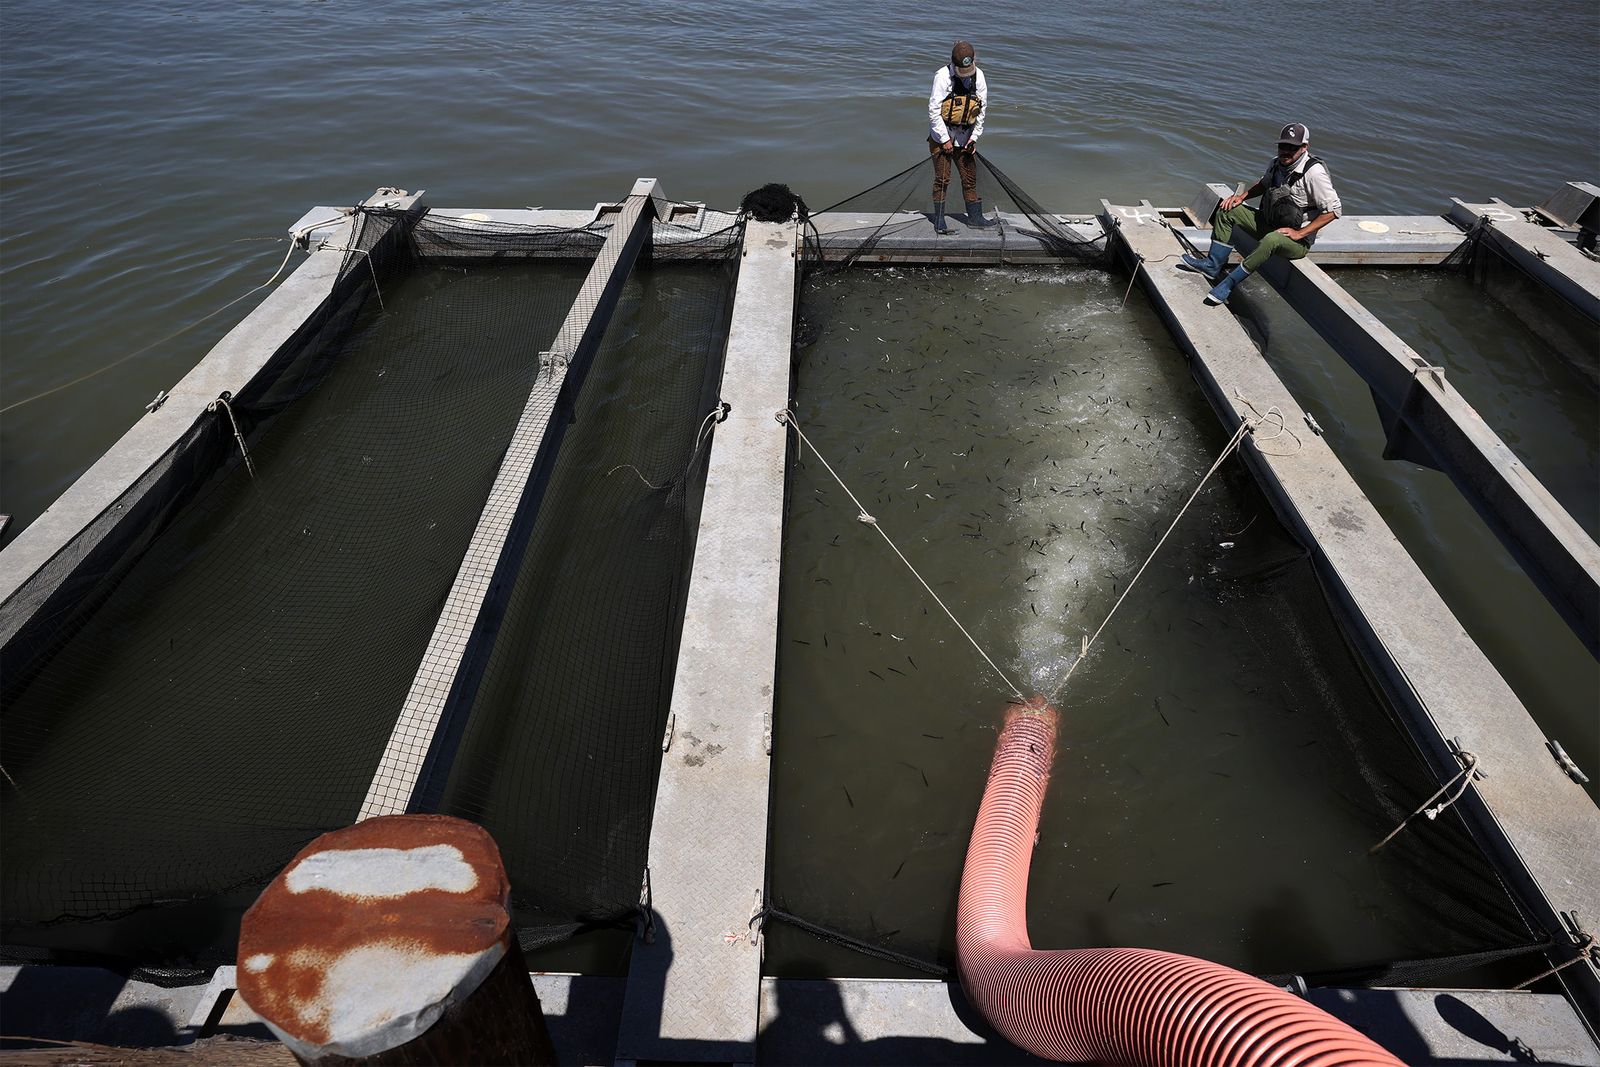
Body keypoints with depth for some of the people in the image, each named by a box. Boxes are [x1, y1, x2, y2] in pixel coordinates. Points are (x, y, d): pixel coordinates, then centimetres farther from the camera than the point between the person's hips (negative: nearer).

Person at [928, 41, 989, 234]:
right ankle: (939, 219, 8)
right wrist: (945, 139, -15)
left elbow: (982, 109, 7)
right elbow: (934, 110, -16)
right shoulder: (943, 75, -15)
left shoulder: (979, 76, 0)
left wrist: (974, 137, 1)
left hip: (965, 137, 5)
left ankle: (975, 217, 17)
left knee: (970, 177, 7)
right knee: (942, 178, -3)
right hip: (941, 135, -5)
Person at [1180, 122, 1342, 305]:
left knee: (1271, 240, -42)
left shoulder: (1314, 172, -21)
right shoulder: (1277, 163, 1)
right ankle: (1214, 265, -3)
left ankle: (1227, 285, -33)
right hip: (1269, 223, 8)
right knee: (1227, 210, 1)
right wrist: (1242, 196, 6)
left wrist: (1299, 233, -21)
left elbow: (1334, 209, -19)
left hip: (1298, 241, -8)